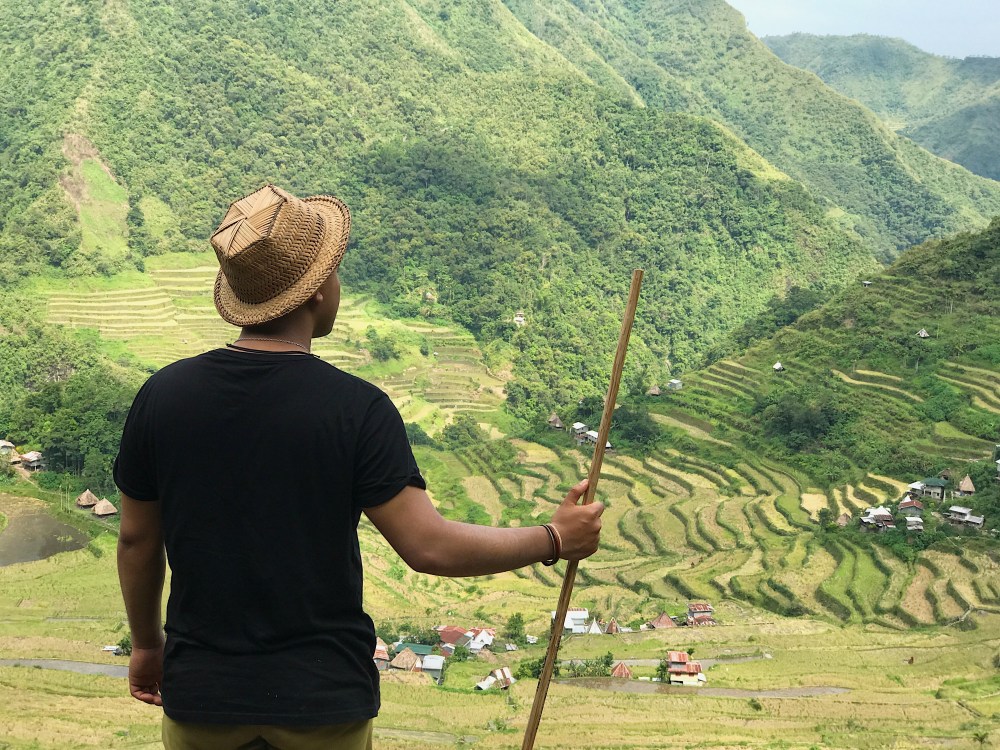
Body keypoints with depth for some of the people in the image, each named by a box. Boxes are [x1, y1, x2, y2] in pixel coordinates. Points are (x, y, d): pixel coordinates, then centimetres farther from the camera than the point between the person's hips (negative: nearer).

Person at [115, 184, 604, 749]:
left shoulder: (163, 396, -6)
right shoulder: (357, 408, -16)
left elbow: (138, 540, 4)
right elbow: (428, 546, -17)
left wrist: (147, 643, 21)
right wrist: (554, 539, -3)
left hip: (202, 698, 2)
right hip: (325, 702, -2)